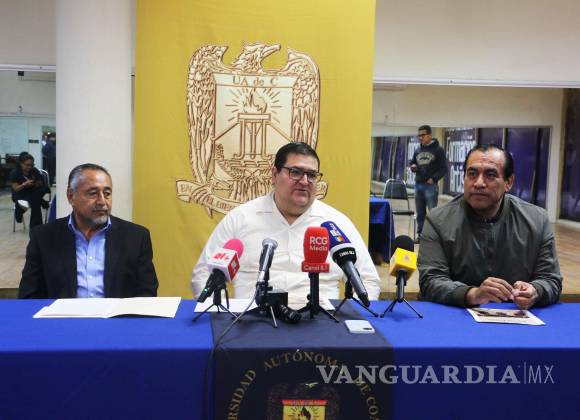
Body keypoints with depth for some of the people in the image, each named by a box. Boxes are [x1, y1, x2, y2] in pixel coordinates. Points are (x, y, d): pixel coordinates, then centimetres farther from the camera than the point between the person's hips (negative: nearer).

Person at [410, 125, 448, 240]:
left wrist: (433, 179, -16)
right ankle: (420, 234, 18)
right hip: (418, 185, 6)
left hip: (430, 186, -6)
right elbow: (412, 163, 24)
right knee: (420, 213, 10)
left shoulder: (438, 150, -2)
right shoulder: (418, 150, 14)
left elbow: (444, 168, -5)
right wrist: (413, 167, 0)